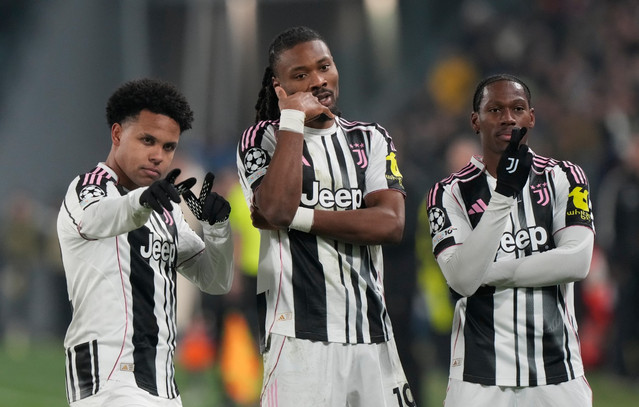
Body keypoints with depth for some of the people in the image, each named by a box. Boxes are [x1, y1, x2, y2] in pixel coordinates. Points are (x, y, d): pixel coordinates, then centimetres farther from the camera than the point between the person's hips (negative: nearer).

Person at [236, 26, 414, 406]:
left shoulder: (371, 140, 15)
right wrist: (292, 118, -8)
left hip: (372, 332, 4)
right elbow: (277, 208, -16)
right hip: (300, 336, -4)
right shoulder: (262, 139, 5)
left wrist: (299, 217, -9)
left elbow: (391, 224, -1)